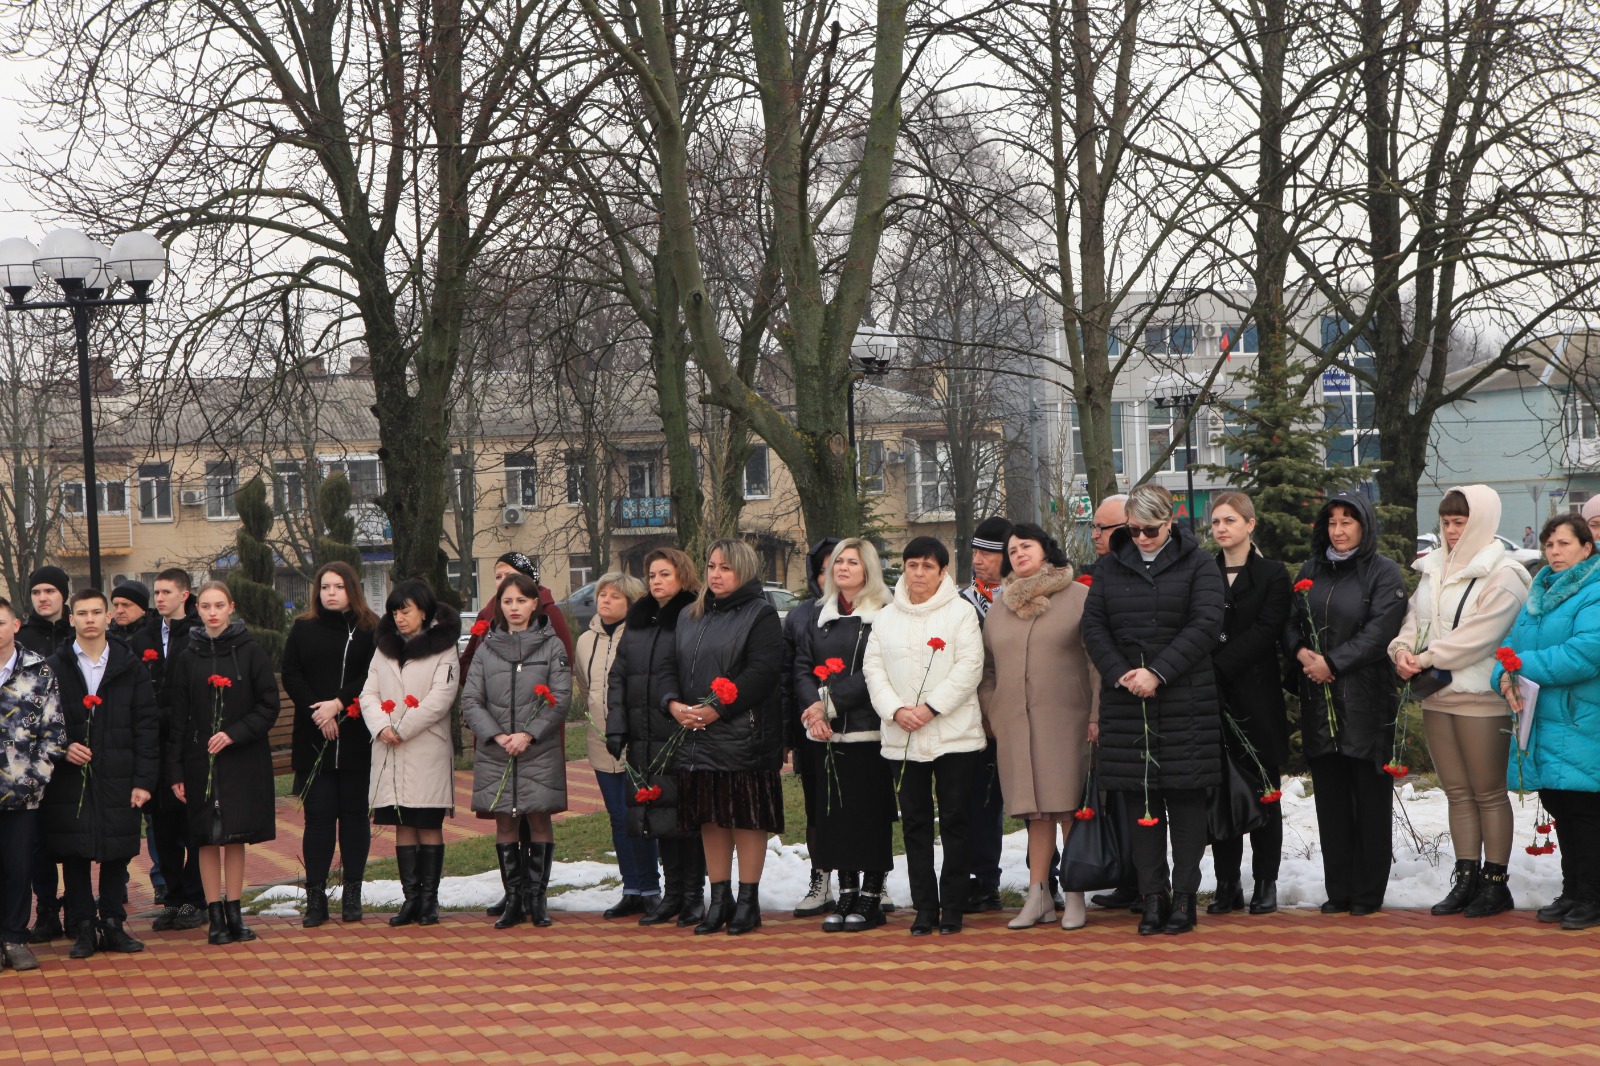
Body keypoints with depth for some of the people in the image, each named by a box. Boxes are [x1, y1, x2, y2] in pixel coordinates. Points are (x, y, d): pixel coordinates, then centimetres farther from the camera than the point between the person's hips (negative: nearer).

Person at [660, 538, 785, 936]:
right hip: (696, 736, 6)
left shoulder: (760, 615, -3)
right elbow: (669, 667, 14)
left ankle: (748, 901, 6)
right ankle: (719, 899, 16)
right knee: (710, 819, 9)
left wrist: (716, 708, -19)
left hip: (743, 736, -6)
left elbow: (761, 672, -14)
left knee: (747, 817, -2)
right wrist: (674, 704, -6)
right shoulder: (690, 616, 18)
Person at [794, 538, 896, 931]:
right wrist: (813, 706, -9)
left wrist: (830, 701, -15)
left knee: (871, 813, -3)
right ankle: (846, 893, 13)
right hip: (825, 734, 5)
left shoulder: (883, 616, -3)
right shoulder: (820, 617, 16)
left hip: (868, 729, -5)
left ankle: (871, 897, 3)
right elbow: (802, 666, 9)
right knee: (834, 813, 6)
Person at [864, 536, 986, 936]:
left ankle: (952, 906, 6)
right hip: (901, 738, 3)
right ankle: (924, 907, 10)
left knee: (955, 820, -1)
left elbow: (969, 667, -7)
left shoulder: (961, 611, 1)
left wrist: (930, 707, -15)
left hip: (954, 734, -3)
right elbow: (873, 668, 7)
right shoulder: (886, 617, 13)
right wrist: (896, 710, -9)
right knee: (915, 823, 5)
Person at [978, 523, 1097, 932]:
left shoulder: (1079, 597, 2)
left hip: (1066, 720, -4)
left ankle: (1075, 896, 1)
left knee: (1069, 808, -5)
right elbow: (987, 668, 20)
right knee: (1036, 810, 5)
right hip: (1015, 725, 4)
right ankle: (1038, 895, 7)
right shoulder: (1000, 607, 16)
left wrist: (1096, 715, -8)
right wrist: (990, 715, 10)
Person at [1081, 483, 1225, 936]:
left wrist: (1158, 673, -15)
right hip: (1126, 697, 3)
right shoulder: (1111, 566, 10)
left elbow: (1206, 624, -9)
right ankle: (1151, 895, 7)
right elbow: (1093, 626, 6)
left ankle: (1185, 895, 5)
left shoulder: (1197, 564, 1)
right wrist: (1120, 674, -10)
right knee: (1140, 797, 3)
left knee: (1186, 796, 0)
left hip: (1186, 698, -3)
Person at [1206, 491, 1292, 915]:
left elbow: (1266, 631, -8)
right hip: (1211, 697, 3)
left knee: (1262, 793, 1)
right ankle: (1227, 884, 8)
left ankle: (1266, 882, 7)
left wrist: (1218, 666, -15)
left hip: (1256, 696, -3)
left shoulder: (1272, 575, 3)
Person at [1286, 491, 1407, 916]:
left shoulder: (1384, 573, -1)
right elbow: (1290, 623, 14)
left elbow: (1380, 630, -12)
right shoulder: (1310, 572, 16)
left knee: (1371, 798, -1)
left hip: (1367, 701, -5)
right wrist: (1302, 652, -7)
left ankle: (1368, 893, 6)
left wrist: (1331, 662, -15)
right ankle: (1339, 891, 13)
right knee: (1330, 799, 6)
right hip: (1319, 702, 5)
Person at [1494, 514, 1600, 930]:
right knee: (1560, 809, 13)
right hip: (1542, 722, 8)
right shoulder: (1538, 594, 16)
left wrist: (1522, 666, -17)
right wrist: (1504, 677, -8)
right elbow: (1512, 642, 15)